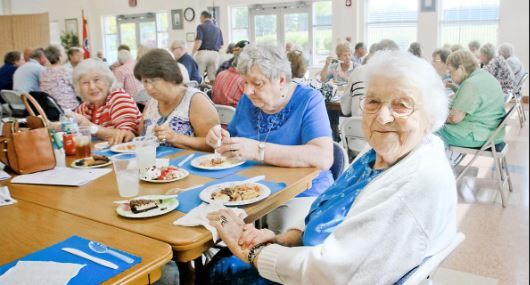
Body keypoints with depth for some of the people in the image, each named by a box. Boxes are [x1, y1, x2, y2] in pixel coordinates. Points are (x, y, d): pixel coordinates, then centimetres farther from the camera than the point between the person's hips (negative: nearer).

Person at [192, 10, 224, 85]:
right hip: (215, 54, 4)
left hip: (203, 53, -4)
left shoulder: (201, 27, 0)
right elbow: (221, 45, 14)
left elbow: (198, 42, -11)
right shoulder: (217, 28, 13)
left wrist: (192, 54, -8)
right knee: (213, 79, 3)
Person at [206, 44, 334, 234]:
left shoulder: (308, 101, -10)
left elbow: (323, 158, -24)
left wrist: (259, 151, -31)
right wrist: (221, 141, -7)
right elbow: (234, 143, 18)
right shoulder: (248, 100, 8)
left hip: (299, 195, -5)